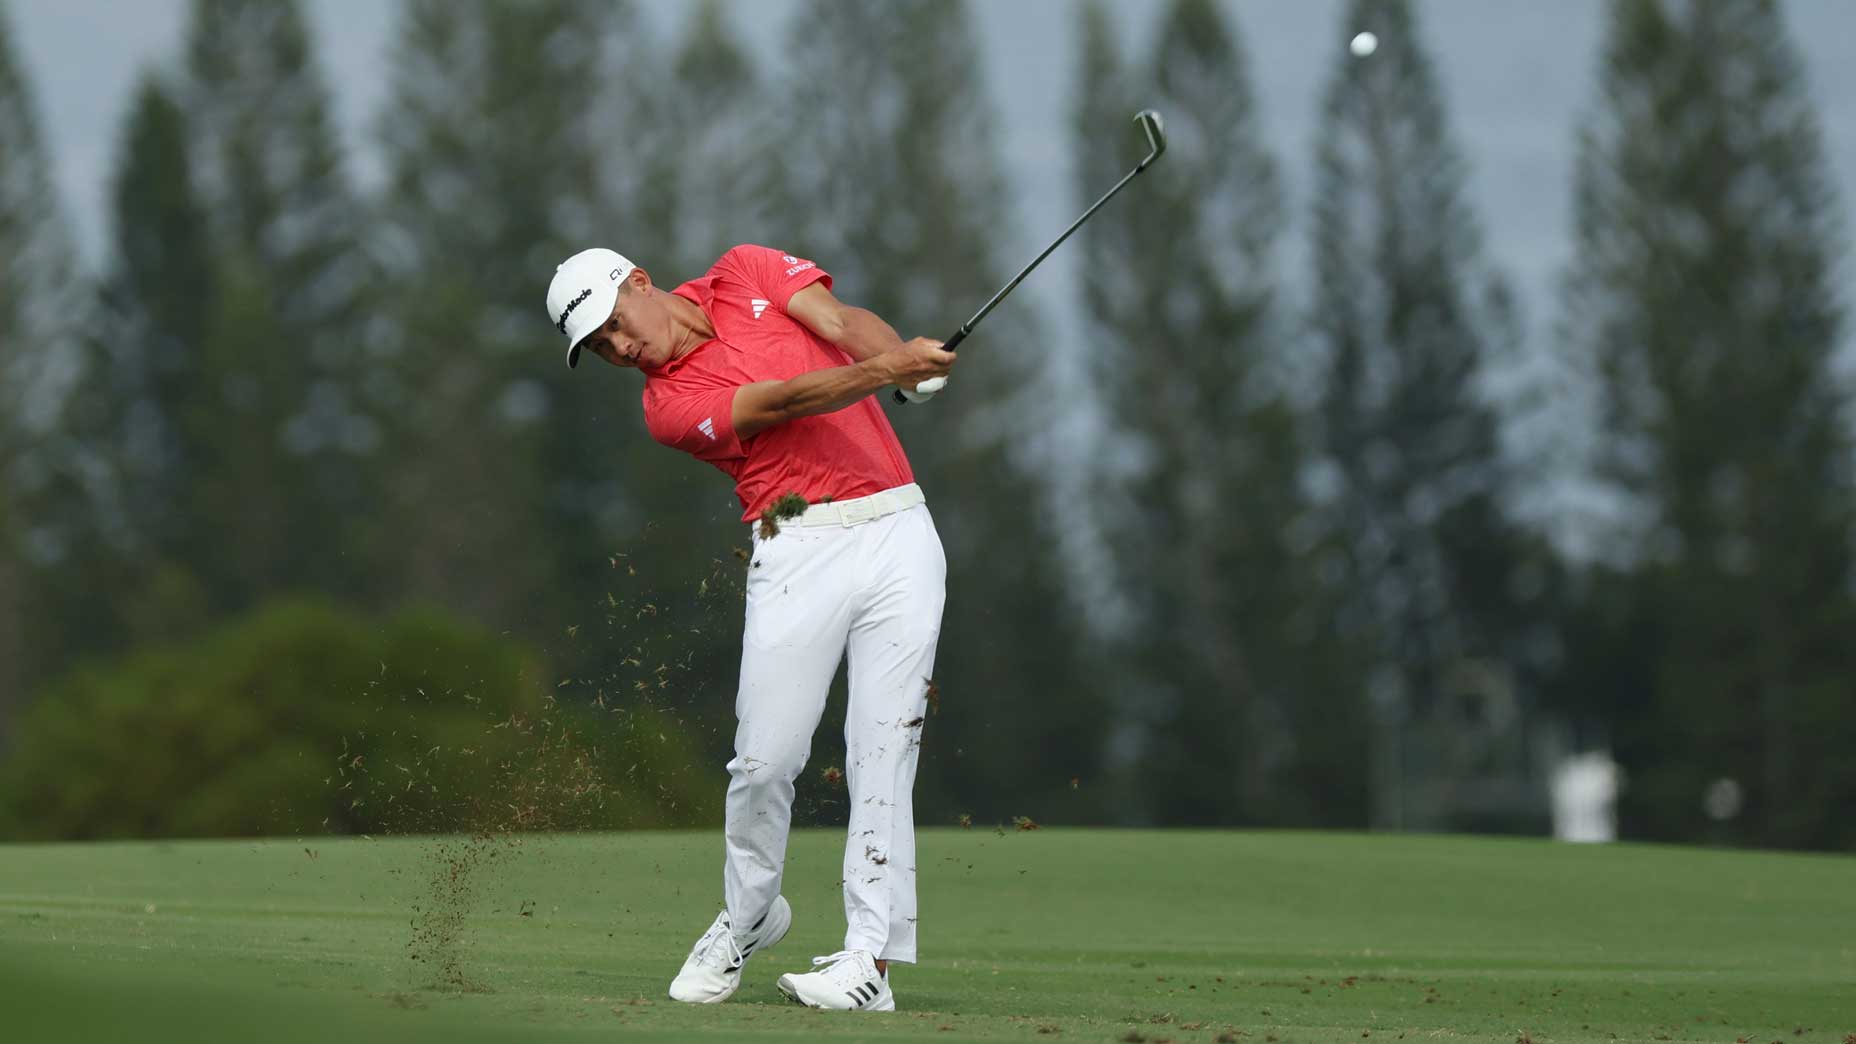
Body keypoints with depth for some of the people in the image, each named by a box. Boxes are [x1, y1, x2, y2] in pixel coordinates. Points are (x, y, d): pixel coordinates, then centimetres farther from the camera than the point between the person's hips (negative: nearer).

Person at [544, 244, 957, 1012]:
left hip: (897, 531, 1)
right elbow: (780, 403, -15)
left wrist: (906, 358, -25)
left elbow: (844, 322, -3)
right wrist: (882, 371, -30)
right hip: (800, 554, -1)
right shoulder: (668, 406, 0)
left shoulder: (746, 274, 12)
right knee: (765, 760, -6)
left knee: (882, 751, -7)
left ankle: (870, 959, -10)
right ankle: (747, 918, 21)